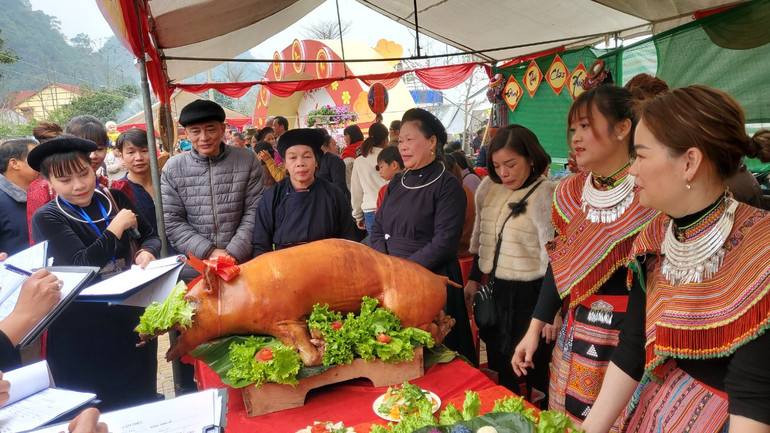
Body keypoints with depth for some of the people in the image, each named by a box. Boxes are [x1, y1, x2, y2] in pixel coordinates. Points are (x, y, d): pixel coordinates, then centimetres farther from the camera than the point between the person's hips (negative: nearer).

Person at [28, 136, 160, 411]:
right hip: (82, 330, -3)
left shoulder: (114, 198, 1)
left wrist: (147, 252, -14)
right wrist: (118, 226, -15)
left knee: (142, 395, 19)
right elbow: (82, 263, -21)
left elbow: (150, 235, 8)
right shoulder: (47, 218, -9)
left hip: (130, 313, 4)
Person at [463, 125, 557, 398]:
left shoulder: (545, 195, -17)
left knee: (530, 376, 8)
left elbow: (553, 258, -19)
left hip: (528, 296, -6)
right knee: (501, 369, 21)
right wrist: (473, 280, 15)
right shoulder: (489, 187, 4)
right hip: (495, 291, 7)